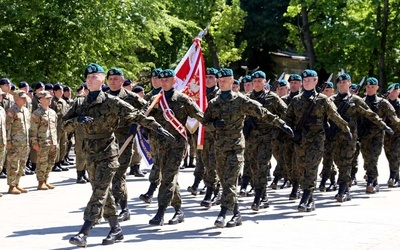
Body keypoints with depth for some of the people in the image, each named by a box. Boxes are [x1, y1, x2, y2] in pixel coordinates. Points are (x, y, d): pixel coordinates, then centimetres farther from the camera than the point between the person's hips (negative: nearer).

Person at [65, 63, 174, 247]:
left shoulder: (111, 102, -7)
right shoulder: (81, 104, 9)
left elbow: (136, 115, -7)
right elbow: (65, 125, 6)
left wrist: (157, 127, -14)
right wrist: (78, 119, -15)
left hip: (107, 153, -6)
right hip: (90, 154, 6)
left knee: (99, 193, -12)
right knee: (104, 194, 11)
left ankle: (83, 234, -17)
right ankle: (116, 230, 21)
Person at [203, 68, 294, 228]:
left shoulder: (241, 100, -2)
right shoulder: (213, 103, 10)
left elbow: (262, 113, -1)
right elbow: (205, 123, 12)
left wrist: (281, 124, -5)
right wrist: (215, 124, -11)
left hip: (236, 146, -5)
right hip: (219, 147, 5)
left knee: (230, 181, -14)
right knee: (224, 182, 8)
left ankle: (222, 215, -18)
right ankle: (236, 214, 17)